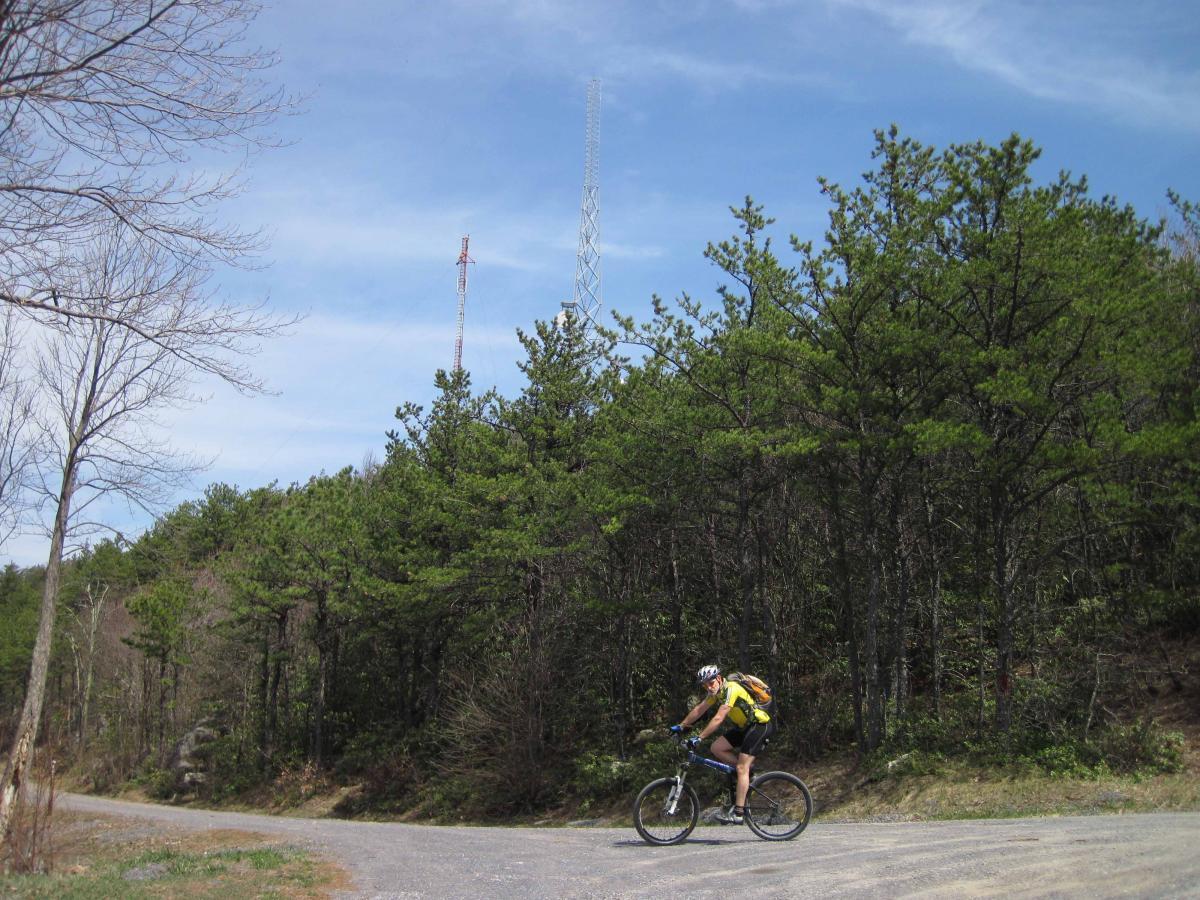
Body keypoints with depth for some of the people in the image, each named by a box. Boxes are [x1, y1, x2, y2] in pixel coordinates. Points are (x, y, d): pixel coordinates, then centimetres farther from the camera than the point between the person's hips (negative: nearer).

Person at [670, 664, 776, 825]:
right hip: (745, 726, 9)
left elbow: (718, 719, -31)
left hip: (761, 724, -9)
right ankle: (747, 770, 12)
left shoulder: (731, 689, -25)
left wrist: (699, 738, -32)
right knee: (717, 748, -2)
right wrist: (681, 726, 8)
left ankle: (738, 814, -14)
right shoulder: (716, 690, 2)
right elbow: (699, 709, 10)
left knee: (741, 768, -15)